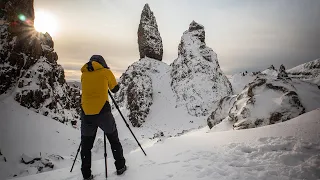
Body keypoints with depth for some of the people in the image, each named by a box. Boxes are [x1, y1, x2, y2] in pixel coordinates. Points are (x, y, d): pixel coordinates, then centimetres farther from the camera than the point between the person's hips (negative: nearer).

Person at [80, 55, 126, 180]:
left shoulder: (84, 74, 13)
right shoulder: (106, 72, 4)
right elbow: (115, 89, 15)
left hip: (86, 113, 3)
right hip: (102, 112, -2)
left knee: (86, 145, 14)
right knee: (114, 140, 16)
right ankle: (120, 167, 23)